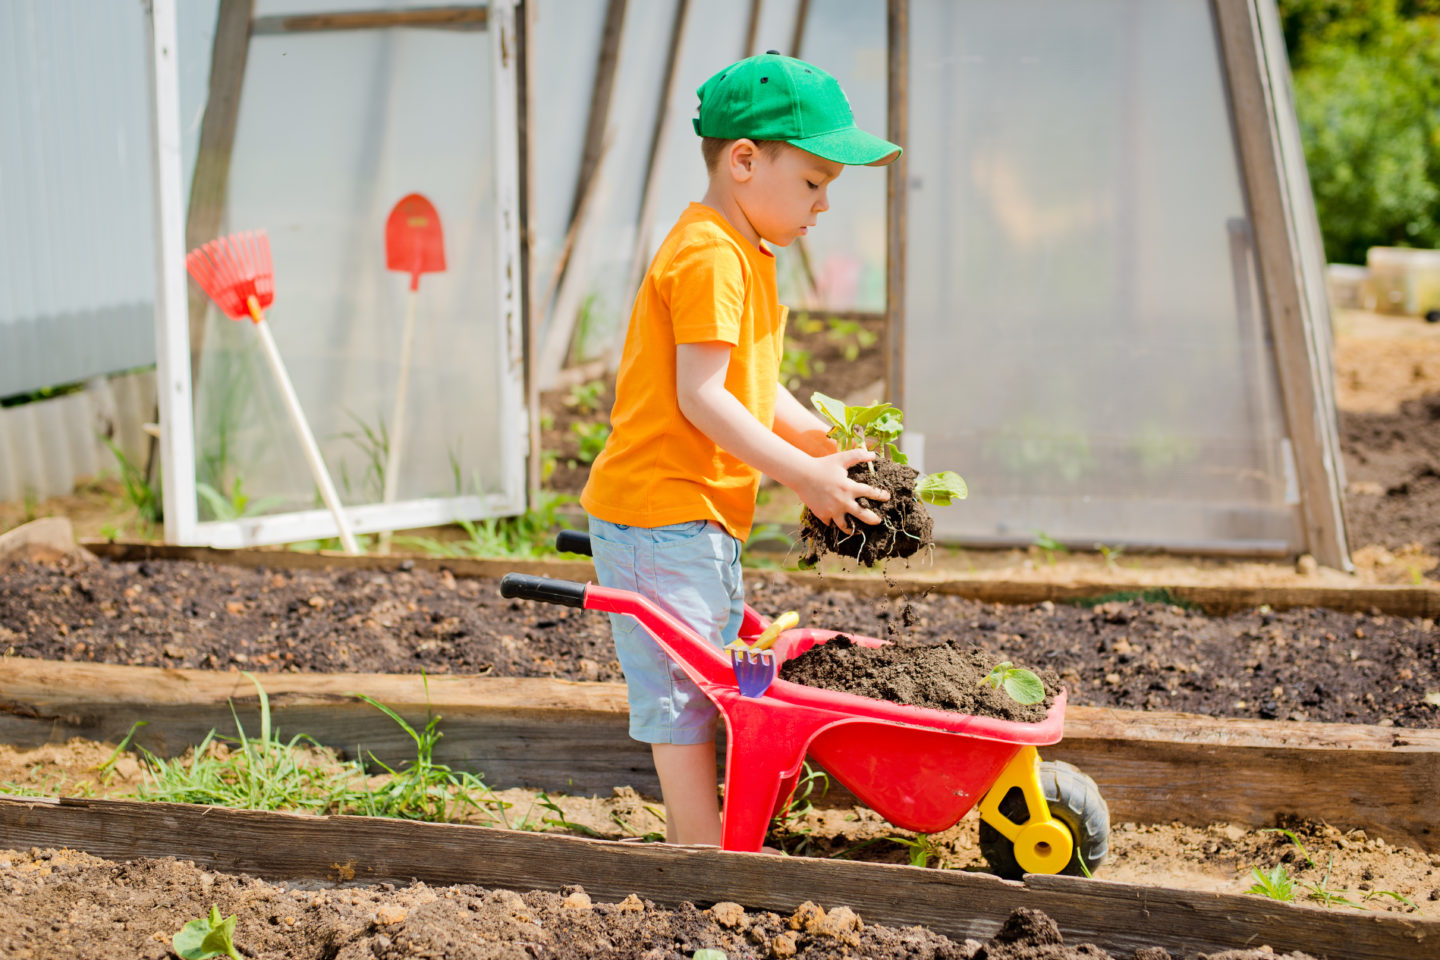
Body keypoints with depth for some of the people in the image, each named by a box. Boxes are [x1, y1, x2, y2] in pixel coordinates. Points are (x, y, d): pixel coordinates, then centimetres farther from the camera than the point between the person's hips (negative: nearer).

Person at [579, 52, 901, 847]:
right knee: (682, 699, -6)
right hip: (660, 512, -11)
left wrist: (825, 442, 8)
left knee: (704, 692, 15)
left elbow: (754, 389, 21)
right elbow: (699, 397, -23)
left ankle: (696, 854, 23)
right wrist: (804, 475, -19)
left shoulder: (744, 257, 17)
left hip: (705, 518, 11)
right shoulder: (710, 255, -18)